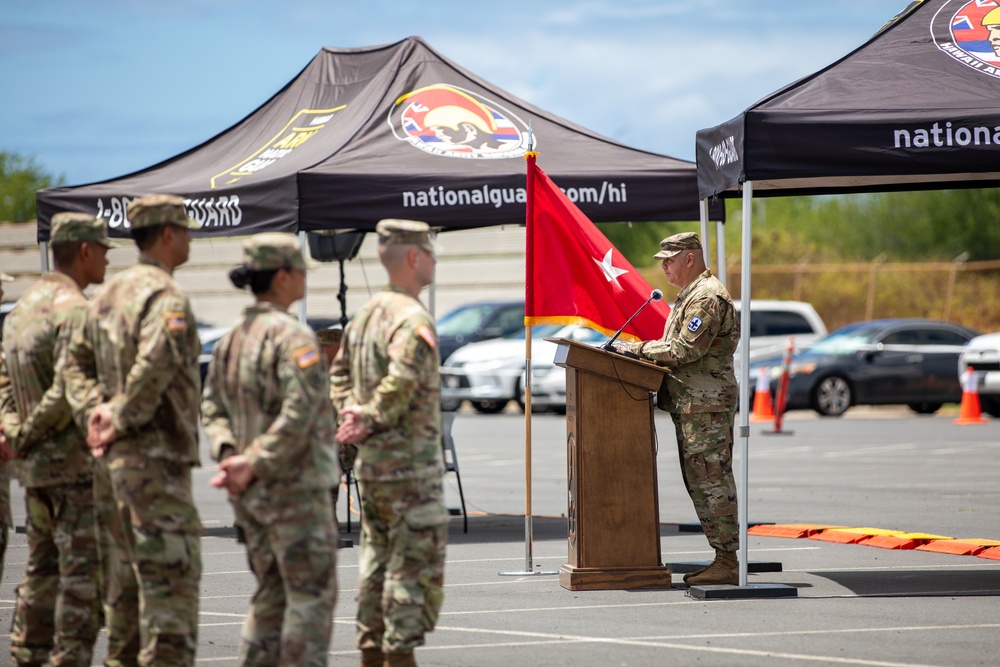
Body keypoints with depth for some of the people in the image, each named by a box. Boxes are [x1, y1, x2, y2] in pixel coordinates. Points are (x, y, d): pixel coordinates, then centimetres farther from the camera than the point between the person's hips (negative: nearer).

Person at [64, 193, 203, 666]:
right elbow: (153, 370, -29)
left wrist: (93, 414, 3)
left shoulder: (108, 294, 14)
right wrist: (121, 420, -17)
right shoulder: (165, 297, -15)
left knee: (128, 576, 15)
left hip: (115, 459, 9)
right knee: (170, 575, -9)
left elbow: (76, 363, 17)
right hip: (157, 457, -9)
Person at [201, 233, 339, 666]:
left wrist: (229, 454, -6)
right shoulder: (293, 337, -16)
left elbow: (213, 409, 7)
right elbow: (298, 414, -25)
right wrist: (255, 463, -21)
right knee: (312, 594, 1)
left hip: (251, 490, 8)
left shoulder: (232, 339, 9)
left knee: (272, 592, 15)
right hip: (295, 484, -8)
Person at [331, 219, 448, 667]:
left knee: (377, 563, 14)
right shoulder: (412, 320, -17)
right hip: (411, 463, -9)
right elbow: (401, 382, -29)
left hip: (370, 463, 9)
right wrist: (371, 421, -15)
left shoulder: (366, 315, 12)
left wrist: (350, 414, 6)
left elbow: (341, 372, 20)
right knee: (417, 567, -5)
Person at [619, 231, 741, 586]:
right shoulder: (691, 295, 21)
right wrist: (647, 351, 10)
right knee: (699, 481, 11)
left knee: (712, 480, -10)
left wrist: (641, 348, -12)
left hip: (707, 404, -11)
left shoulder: (707, 297, -14)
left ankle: (726, 561, -10)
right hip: (692, 405, 11)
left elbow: (686, 350, -21)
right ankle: (722, 558, 14)